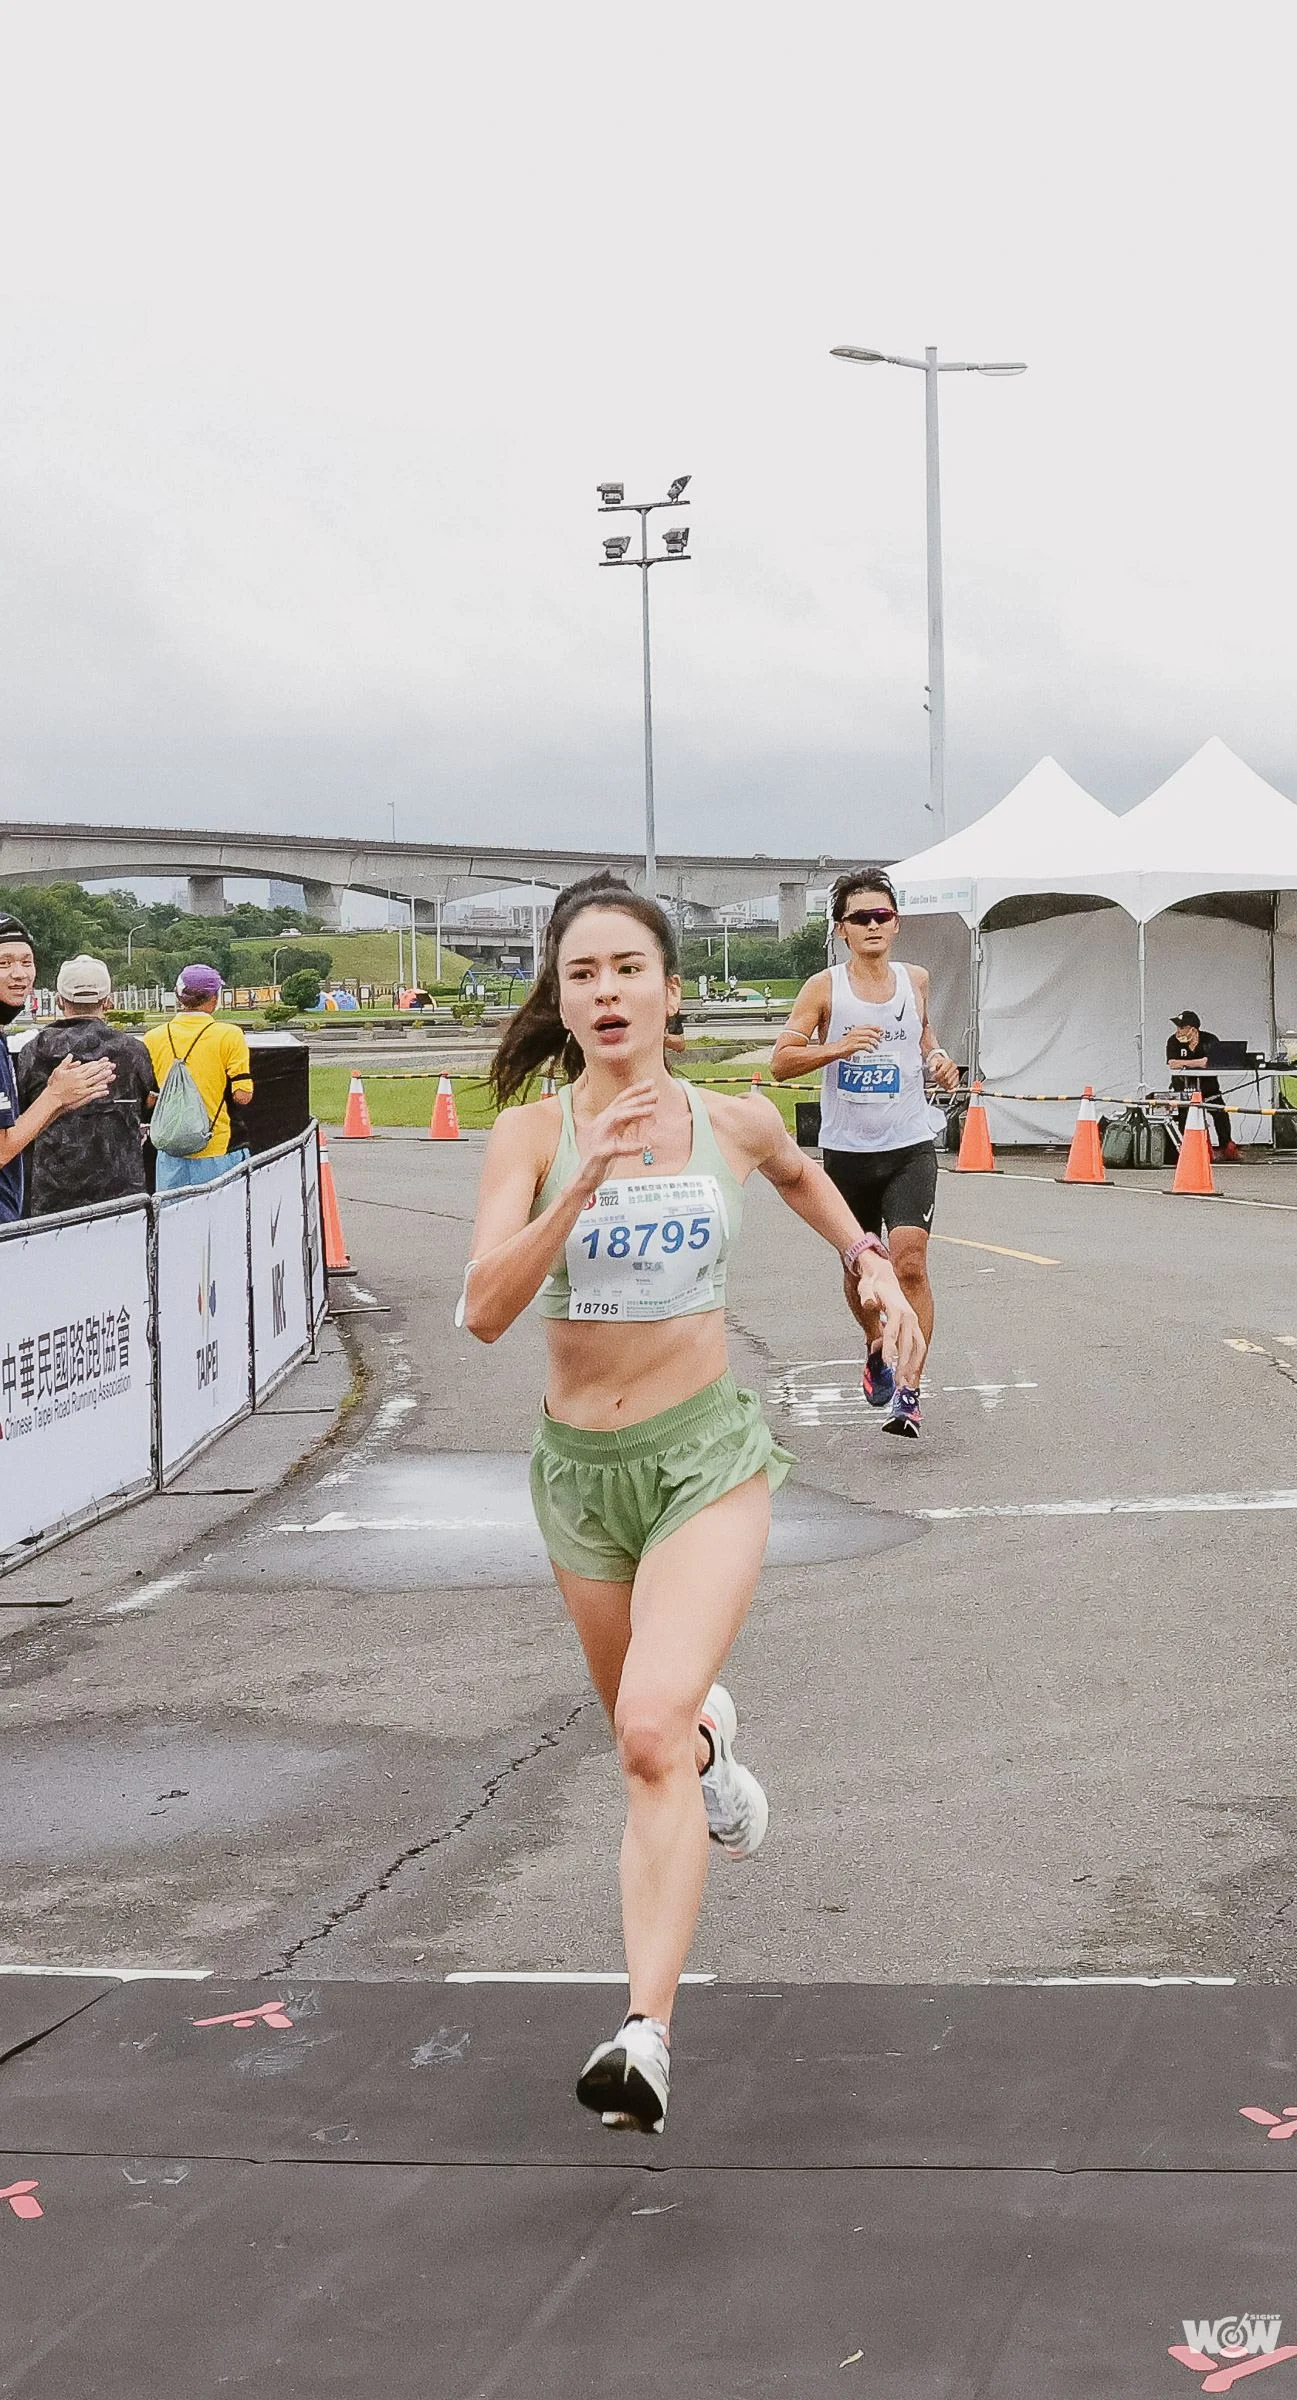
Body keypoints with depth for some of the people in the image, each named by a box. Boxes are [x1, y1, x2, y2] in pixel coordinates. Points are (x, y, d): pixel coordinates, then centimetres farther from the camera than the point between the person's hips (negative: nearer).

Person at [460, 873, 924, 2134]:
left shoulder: (735, 1122, -4)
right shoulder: (532, 1133, -10)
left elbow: (800, 1173, 22)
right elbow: (483, 1309, -24)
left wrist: (871, 1261, 13)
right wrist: (583, 1187, -34)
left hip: (709, 1453, -2)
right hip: (580, 1466, 2)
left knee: (650, 1734, -21)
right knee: (650, 1725, 22)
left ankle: (648, 2033, -25)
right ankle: (711, 1742, 60)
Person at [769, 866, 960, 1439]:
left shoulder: (915, 980, 5)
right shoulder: (824, 988, -4)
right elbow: (781, 1061, -7)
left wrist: (938, 1059, 5)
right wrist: (839, 1046, -22)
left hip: (910, 1147, 0)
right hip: (846, 1150, 0)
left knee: (909, 1262, -15)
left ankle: (908, 1393, -15)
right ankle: (877, 1351, 43)